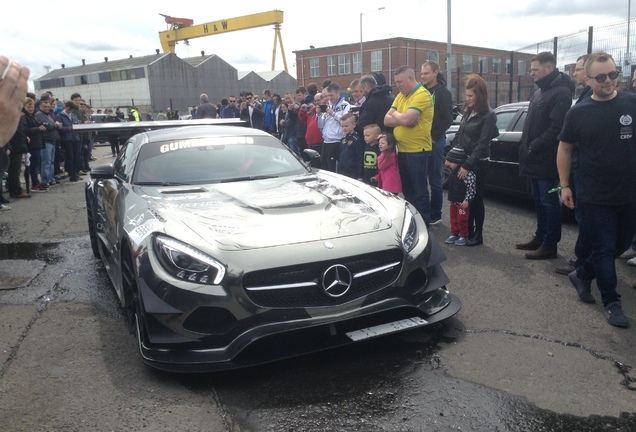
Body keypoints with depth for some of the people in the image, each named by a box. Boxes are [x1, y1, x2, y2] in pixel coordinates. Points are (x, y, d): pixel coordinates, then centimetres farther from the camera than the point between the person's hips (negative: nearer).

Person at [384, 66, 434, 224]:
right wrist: (402, 118, -12)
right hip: (402, 150, 8)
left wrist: (395, 114, -4)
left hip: (417, 151, -8)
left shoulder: (422, 95, -13)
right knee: (407, 190, 17)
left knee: (419, 191, 0)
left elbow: (406, 119, -24)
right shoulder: (400, 96, 13)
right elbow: (387, 120, 5)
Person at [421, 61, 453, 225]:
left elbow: (447, 119, -11)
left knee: (435, 180, 0)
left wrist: (434, 137, -13)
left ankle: (435, 215, 8)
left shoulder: (443, 93, -6)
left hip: (434, 142, -6)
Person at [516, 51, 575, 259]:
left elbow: (556, 129, -23)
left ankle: (550, 245, 7)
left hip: (546, 160, -9)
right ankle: (540, 237, 28)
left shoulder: (561, 93, -15)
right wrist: (526, 148, 9)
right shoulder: (540, 91, 17)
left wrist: (533, 148, -18)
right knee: (539, 200, 17)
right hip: (535, 158, 9)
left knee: (549, 202, -1)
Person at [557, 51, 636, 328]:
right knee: (604, 248, 4)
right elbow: (565, 149, 4)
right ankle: (611, 302, 17)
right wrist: (564, 185, 1)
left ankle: (582, 275, 36)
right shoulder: (579, 113, -4)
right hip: (594, 196, -3)